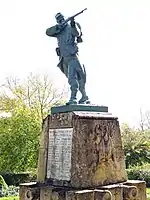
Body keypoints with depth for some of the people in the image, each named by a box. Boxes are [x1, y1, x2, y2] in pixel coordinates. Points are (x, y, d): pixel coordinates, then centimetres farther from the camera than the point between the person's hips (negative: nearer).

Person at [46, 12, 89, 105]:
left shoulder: (71, 27, 3)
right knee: (77, 78, 11)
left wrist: (73, 25, -34)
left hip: (72, 56, -6)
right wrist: (57, 27, -13)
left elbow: (77, 33, -17)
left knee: (72, 77, -18)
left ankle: (73, 98, -23)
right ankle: (84, 97, 19)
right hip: (64, 59, 6)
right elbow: (48, 32, 3)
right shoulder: (59, 30, 18)